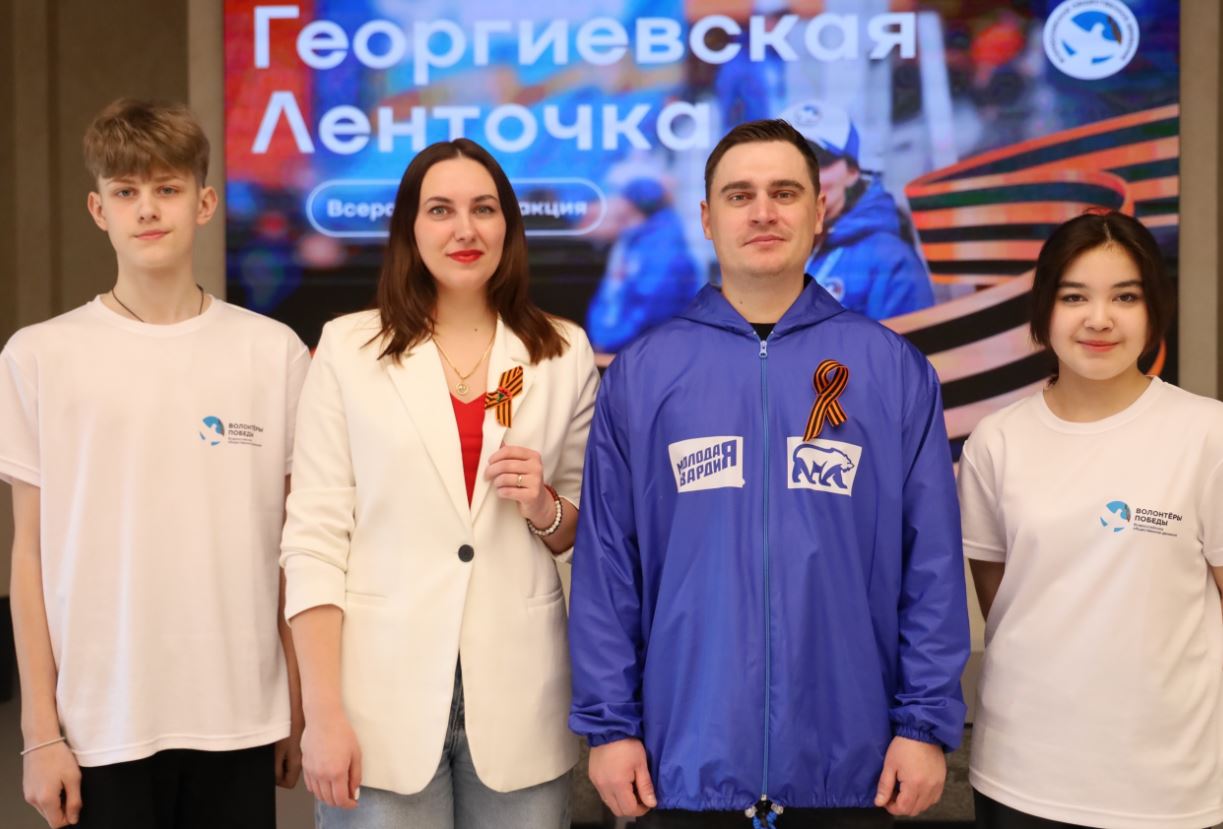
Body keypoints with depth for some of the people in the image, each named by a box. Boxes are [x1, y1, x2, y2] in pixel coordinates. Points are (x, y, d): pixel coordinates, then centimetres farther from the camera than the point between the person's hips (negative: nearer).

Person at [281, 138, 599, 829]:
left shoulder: (565, 353, 4)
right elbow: (315, 538, -3)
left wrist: (546, 509, -9)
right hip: (384, 695, -1)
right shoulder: (349, 348, -1)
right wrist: (324, 710, -9)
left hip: (518, 699, 2)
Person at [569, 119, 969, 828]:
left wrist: (927, 722, -3)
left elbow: (932, 561, 1)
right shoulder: (641, 373, 1)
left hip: (846, 764, 0)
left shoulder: (893, 369, 1)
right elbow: (607, 563, 1)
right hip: (687, 761, 0)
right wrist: (609, 724, -1)